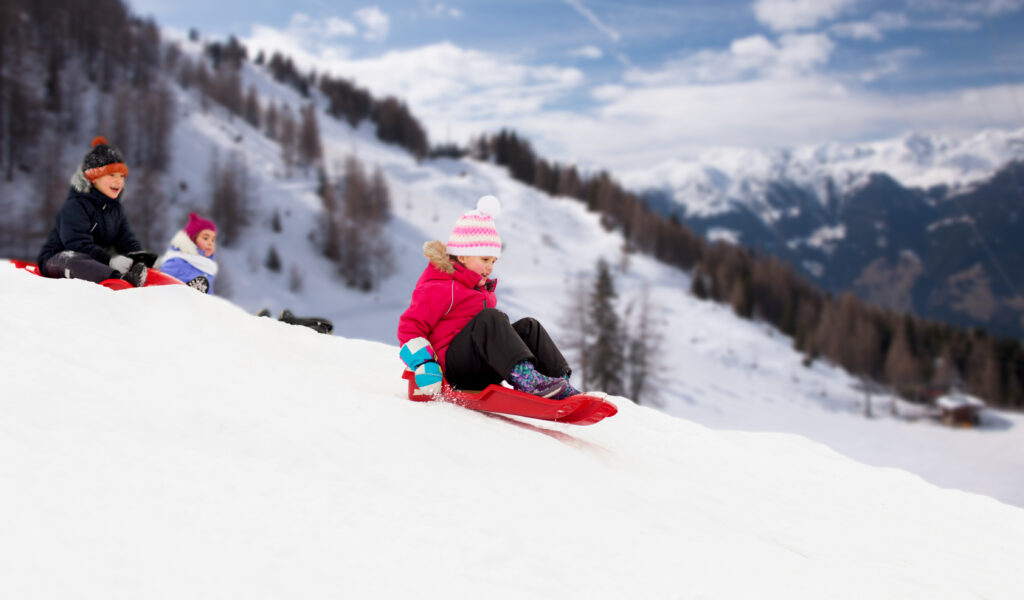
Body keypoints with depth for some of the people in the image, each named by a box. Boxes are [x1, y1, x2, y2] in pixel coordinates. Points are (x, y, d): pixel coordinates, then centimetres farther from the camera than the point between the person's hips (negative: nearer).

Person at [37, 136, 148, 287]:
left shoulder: (116, 208, 13)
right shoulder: (75, 206, -13)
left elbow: (127, 242, 9)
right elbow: (79, 245, -25)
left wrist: (141, 259, -16)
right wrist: (111, 260, -38)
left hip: (93, 263, 9)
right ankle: (121, 279, -70)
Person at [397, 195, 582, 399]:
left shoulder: (483, 288, 24)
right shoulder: (438, 289, -5)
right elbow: (410, 327, -12)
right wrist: (424, 365, -23)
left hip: (481, 372, 8)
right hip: (452, 364, -8)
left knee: (528, 327, -9)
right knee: (490, 317, -29)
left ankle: (562, 384, -24)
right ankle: (523, 375, -46)